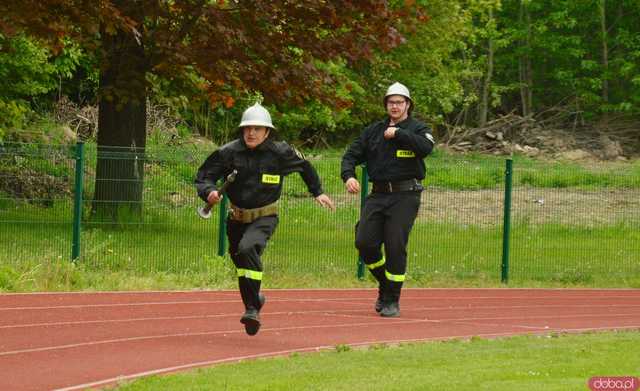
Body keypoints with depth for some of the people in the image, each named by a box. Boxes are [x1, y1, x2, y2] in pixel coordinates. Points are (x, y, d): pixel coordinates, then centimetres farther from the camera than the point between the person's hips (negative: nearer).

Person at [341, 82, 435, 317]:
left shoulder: (417, 129, 3)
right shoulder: (374, 131, 15)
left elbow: (426, 147, -19)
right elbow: (352, 154, 12)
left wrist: (398, 133, -15)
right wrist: (348, 175, -8)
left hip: (405, 196, -4)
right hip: (378, 194, 4)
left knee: (395, 247, -10)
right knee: (364, 242, -7)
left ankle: (392, 300, 2)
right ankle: (384, 284, 19)